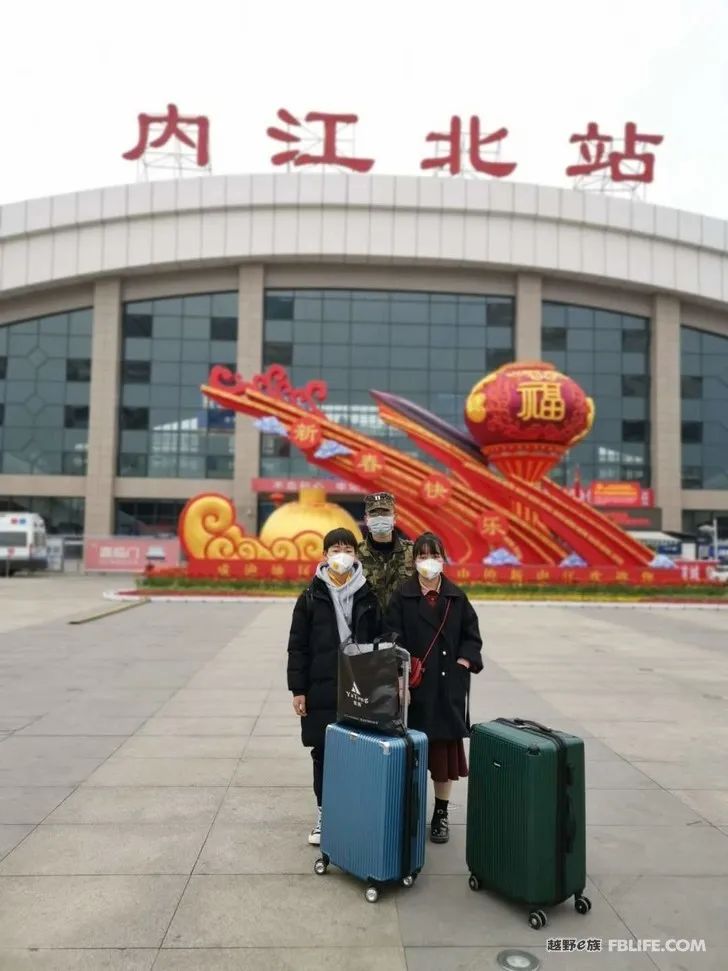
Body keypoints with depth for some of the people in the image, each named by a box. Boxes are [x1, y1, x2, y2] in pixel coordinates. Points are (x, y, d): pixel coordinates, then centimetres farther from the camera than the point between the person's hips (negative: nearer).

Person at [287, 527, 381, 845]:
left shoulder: (367, 594, 2)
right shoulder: (312, 595, 0)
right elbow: (297, 645, 1)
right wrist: (298, 689, -3)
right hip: (321, 688, 0)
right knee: (322, 752, 9)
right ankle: (323, 814, 24)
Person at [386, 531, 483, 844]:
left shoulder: (457, 598, 7)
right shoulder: (401, 598, -1)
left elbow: (472, 637, 10)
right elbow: (394, 642, -6)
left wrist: (461, 666, -4)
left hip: (448, 687, 2)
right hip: (414, 687, -2)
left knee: (445, 750, 7)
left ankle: (441, 815, 22)